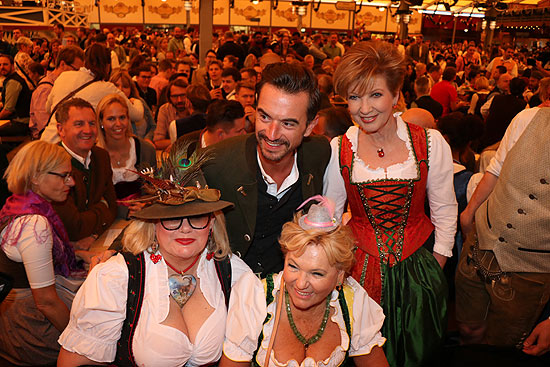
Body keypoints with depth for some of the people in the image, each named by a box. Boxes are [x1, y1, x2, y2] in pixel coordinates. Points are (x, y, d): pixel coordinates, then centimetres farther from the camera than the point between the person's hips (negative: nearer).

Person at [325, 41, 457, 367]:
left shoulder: (431, 144, -10)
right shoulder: (338, 151, -8)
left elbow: (445, 210, -1)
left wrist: (437, 263, 0)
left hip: (417, 265, 1)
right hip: (359, 267, 0)